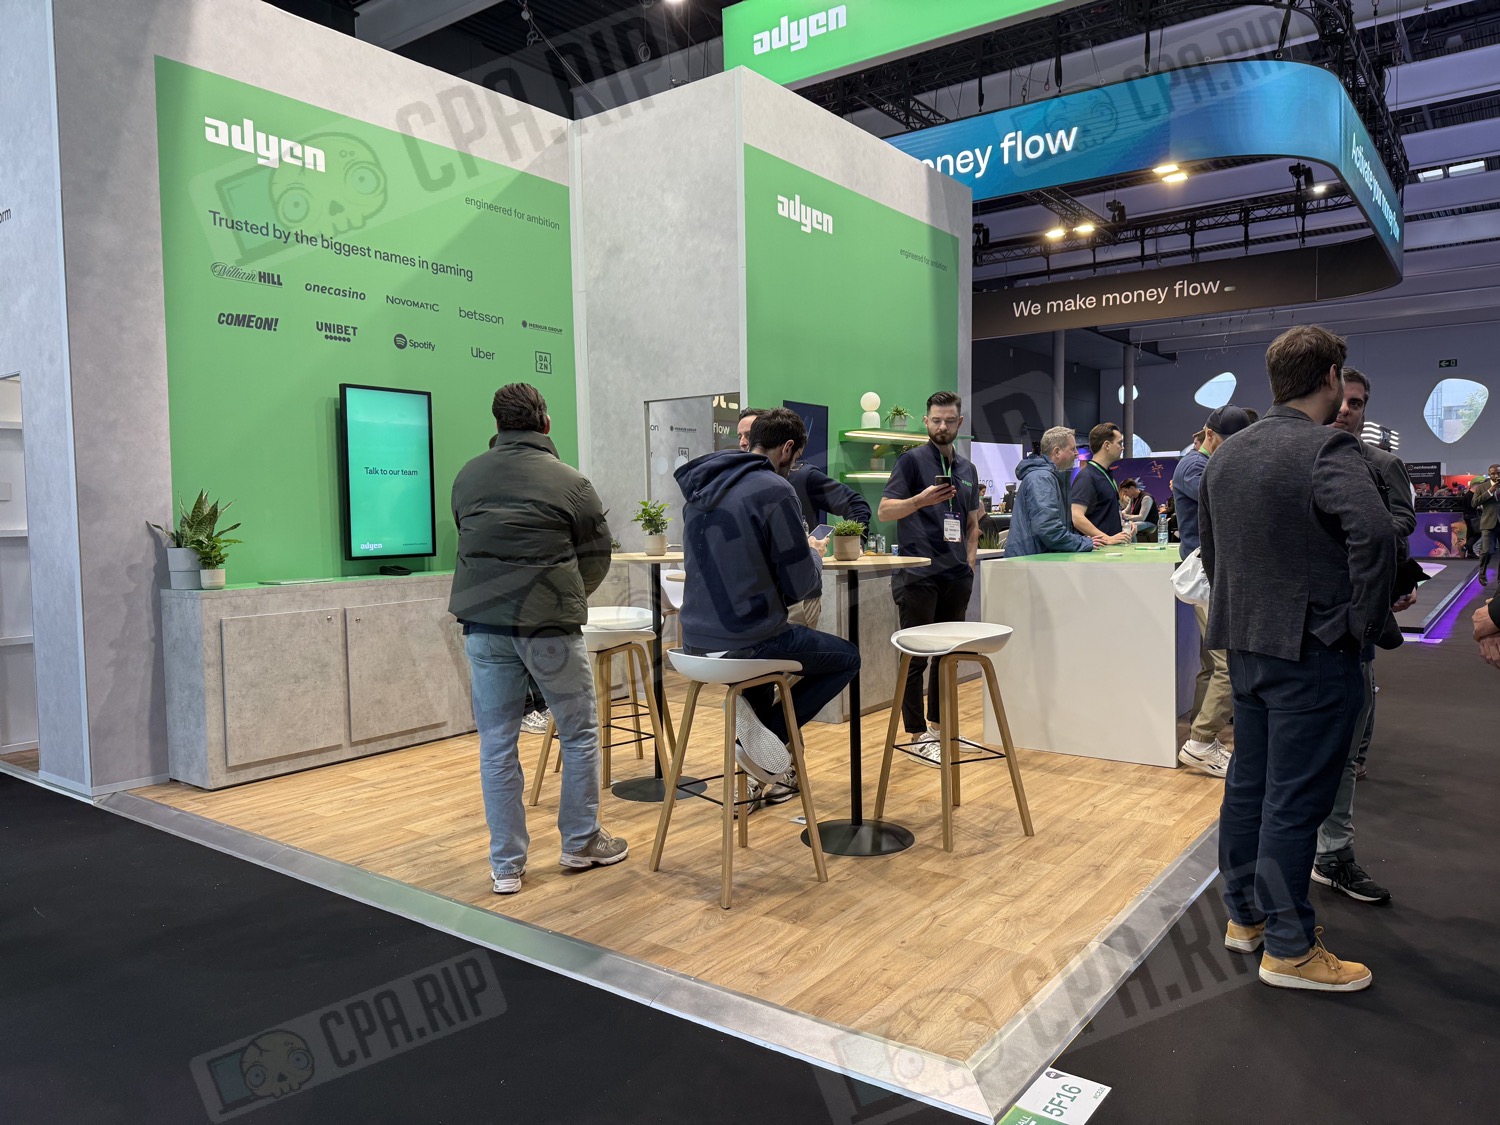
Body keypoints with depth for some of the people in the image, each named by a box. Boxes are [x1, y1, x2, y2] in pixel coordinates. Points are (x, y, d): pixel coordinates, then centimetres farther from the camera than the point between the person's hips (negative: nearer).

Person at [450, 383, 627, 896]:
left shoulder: (468, 477, 8)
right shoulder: (570, 481, -3)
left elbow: (469, 544, 14)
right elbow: (597, 558, 4)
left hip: (482, 622, 4)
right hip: (550, 624, -3)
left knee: (496, 744, 11)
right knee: (580, 734, 15)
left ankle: (506, 865, 16)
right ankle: (581, 843, 26)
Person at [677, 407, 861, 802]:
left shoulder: (700, 486, 8)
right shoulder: (774, 489, -14)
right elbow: (799, 585, -11)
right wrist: (815, 557, 11)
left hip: (695, 640, 7)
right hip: (745, 643, -7)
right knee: (847, 658, 16)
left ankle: (768, 775, 29)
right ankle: (765, 734, 2)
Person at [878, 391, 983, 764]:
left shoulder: (967, 469, 16)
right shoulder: (912, 461, -3)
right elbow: (885, 509, -11)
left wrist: (969, 562, 9)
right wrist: (921, 500, -28)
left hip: (955, 576, 6)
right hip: (918, 575, -6)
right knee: (916, 657, -1)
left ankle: (938, 725, 24)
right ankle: (918, 736, 5)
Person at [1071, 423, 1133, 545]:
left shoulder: (1107, 475, 18)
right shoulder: (1086, 477, -12)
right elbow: (1076, 517, -23)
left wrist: (1124, 524, 11)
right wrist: (1108, 539, -25)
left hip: (1112, 547, 9)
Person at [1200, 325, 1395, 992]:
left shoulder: (1227, 452, 9)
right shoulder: (1327, 448, -16)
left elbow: (1208, 541, 17)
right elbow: (1374, 533, -30)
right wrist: (1364, 623, -18)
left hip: (1244, 643, 8)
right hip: (1312, 649, -8)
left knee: (1248, 782, 17)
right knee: (1294, 798, 1)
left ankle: (1245, 915, 31)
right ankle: (1289, 949, 13)